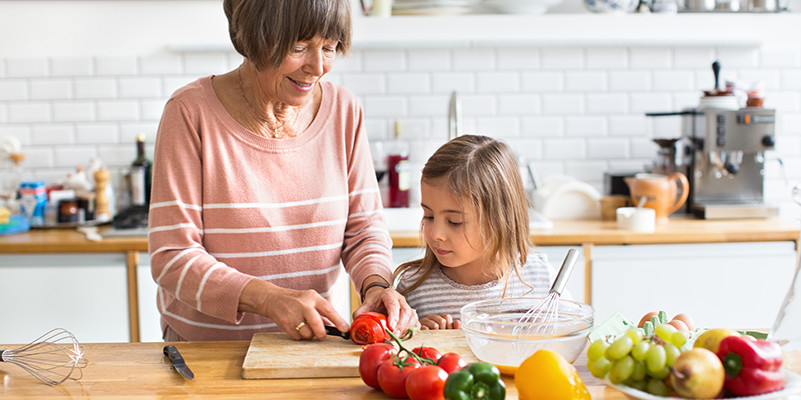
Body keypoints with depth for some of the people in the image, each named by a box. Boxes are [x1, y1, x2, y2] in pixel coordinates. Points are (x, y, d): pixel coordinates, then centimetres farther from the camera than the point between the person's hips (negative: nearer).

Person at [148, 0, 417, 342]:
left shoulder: (343, 111, 0)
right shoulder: (191, 112, -12)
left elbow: (364, 227, 5)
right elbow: (171, 258, -14)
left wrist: (376, 285, -16)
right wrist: (270, 299, -27)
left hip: (307, 339, 3)